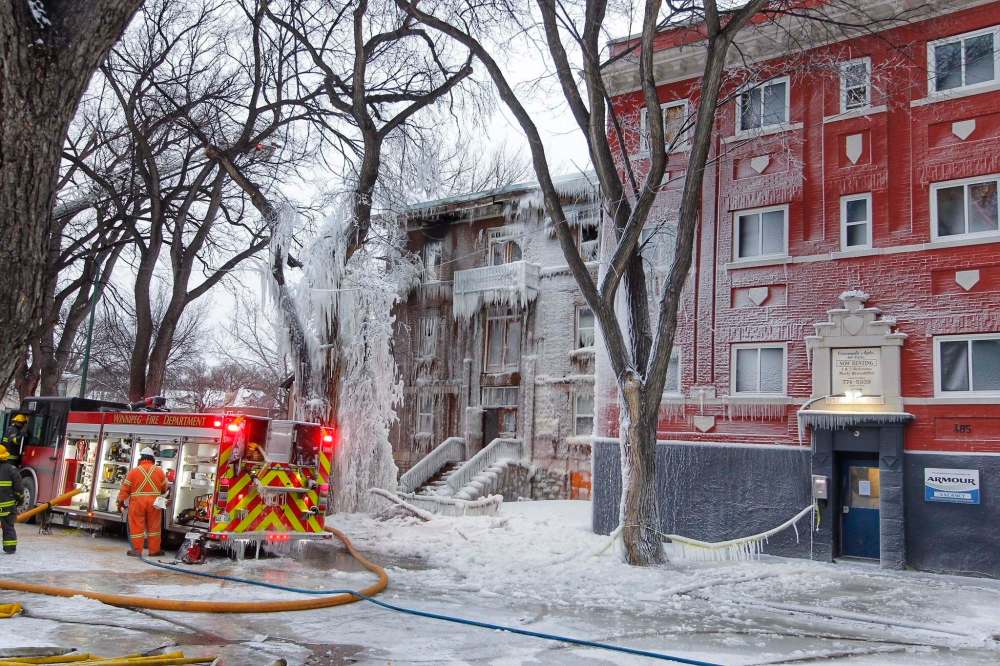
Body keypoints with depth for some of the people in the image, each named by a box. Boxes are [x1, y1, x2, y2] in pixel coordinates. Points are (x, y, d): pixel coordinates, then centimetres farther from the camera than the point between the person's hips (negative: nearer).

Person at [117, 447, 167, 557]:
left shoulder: (133, 471, -4)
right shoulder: (159, 471, 2)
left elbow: (125, 488, -3)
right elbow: (164, 488, 8)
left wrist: (121, 501, 7)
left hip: (137, 503, -2)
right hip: (153, 503, 2)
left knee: (137, 527, 5)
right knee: (153, 527, 10)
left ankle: (137, 550, 8)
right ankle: (154, 550, 15)